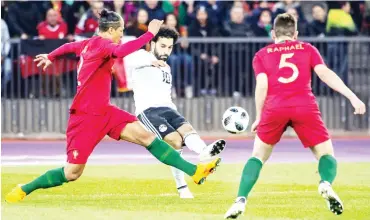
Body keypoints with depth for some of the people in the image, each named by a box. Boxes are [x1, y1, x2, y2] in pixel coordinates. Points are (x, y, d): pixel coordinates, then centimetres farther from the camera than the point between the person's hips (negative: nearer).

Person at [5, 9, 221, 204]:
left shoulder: (90, 43, 8)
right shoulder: (100, 44, -18)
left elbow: (69, 46, 28)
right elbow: (120, 51, -41)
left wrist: (50, 57, 49)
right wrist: (150, 34, -37)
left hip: (104, 112, 9)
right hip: (85, 117, -9)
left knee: (146, 135, -7)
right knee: (72, 172, -4)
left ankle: (194, 171, -14)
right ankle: (23, 190, 15)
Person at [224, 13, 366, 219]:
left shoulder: (262, 55, 20)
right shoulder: (308, 49, 19)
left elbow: (262, 86, 7)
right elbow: (325, 73, 5)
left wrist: (259, 117, 15)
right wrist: (352, 97, 0)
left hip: (275, 108, 1)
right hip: (305, 107, -1)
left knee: (258, 156, 17)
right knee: (326, 154, 10)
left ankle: (241, 201, 0)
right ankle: (326, 184, -24)